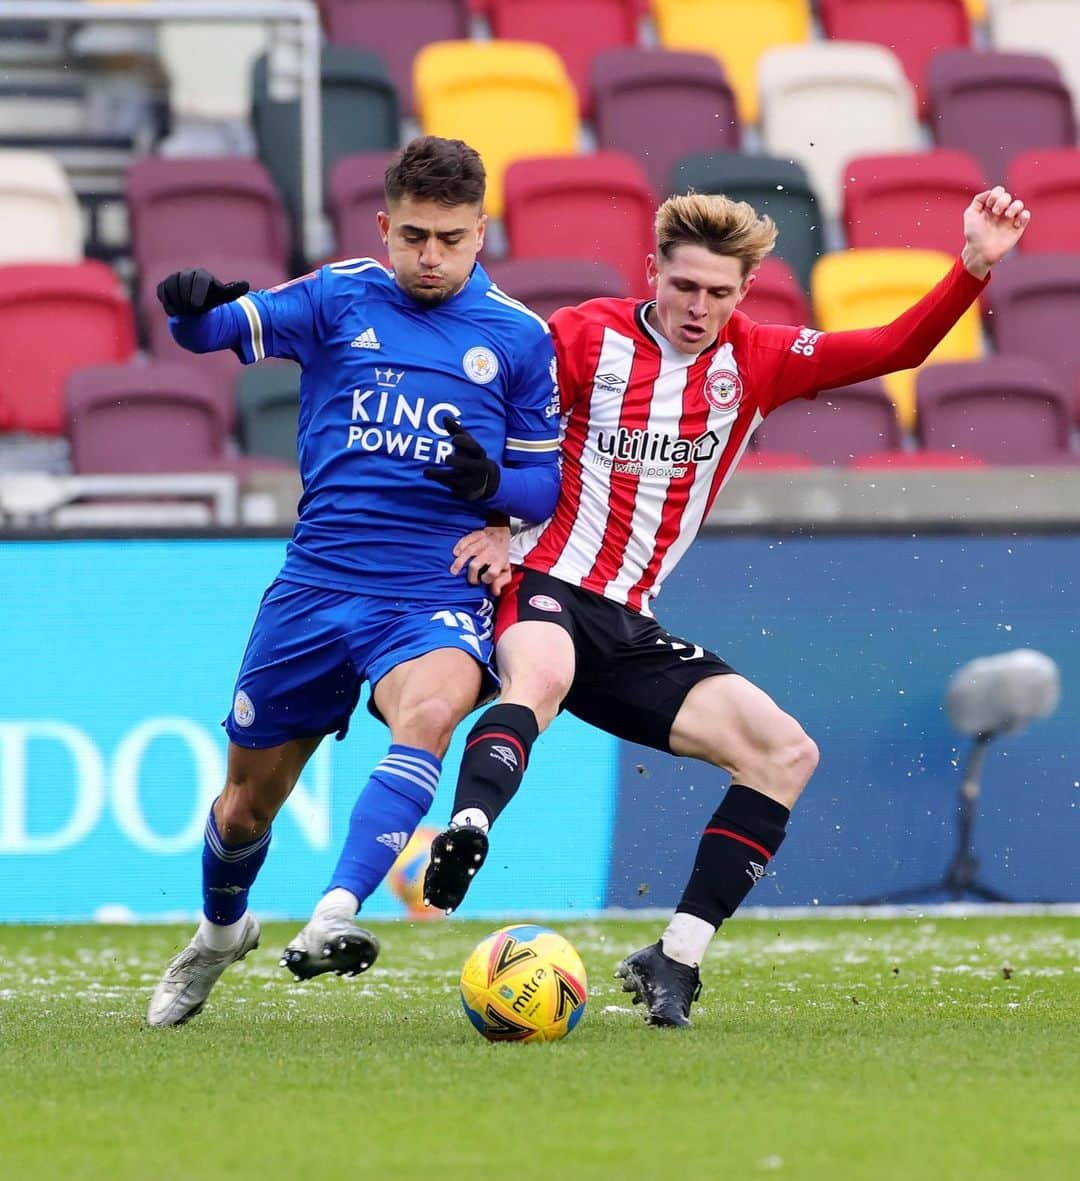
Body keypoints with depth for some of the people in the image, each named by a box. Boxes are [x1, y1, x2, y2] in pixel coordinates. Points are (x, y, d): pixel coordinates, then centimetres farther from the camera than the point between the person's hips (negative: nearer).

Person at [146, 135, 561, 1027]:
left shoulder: (519, 337, 5)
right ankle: (221, 932, 43)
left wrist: (491, 483, -13)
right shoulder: (339, 299, 5)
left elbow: (546, 485, 10)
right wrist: (194, 307, -30)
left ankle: (332, 920, -44)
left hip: (436, 597, -2)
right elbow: (222, 328, -5)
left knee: (430, 710, -36)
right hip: (317, 583, 2)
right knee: (247, 802, 10)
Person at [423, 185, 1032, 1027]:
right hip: (544, 586, -6)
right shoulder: (589, 336, -3)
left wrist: (975, 266, -3)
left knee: (786, 752, -6)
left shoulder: (755, 360, 9)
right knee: (541, 676, -41)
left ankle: (676, 959, -9)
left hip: (628, 627, 6)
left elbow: (897, 349, 8)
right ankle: (467, 830, -66)